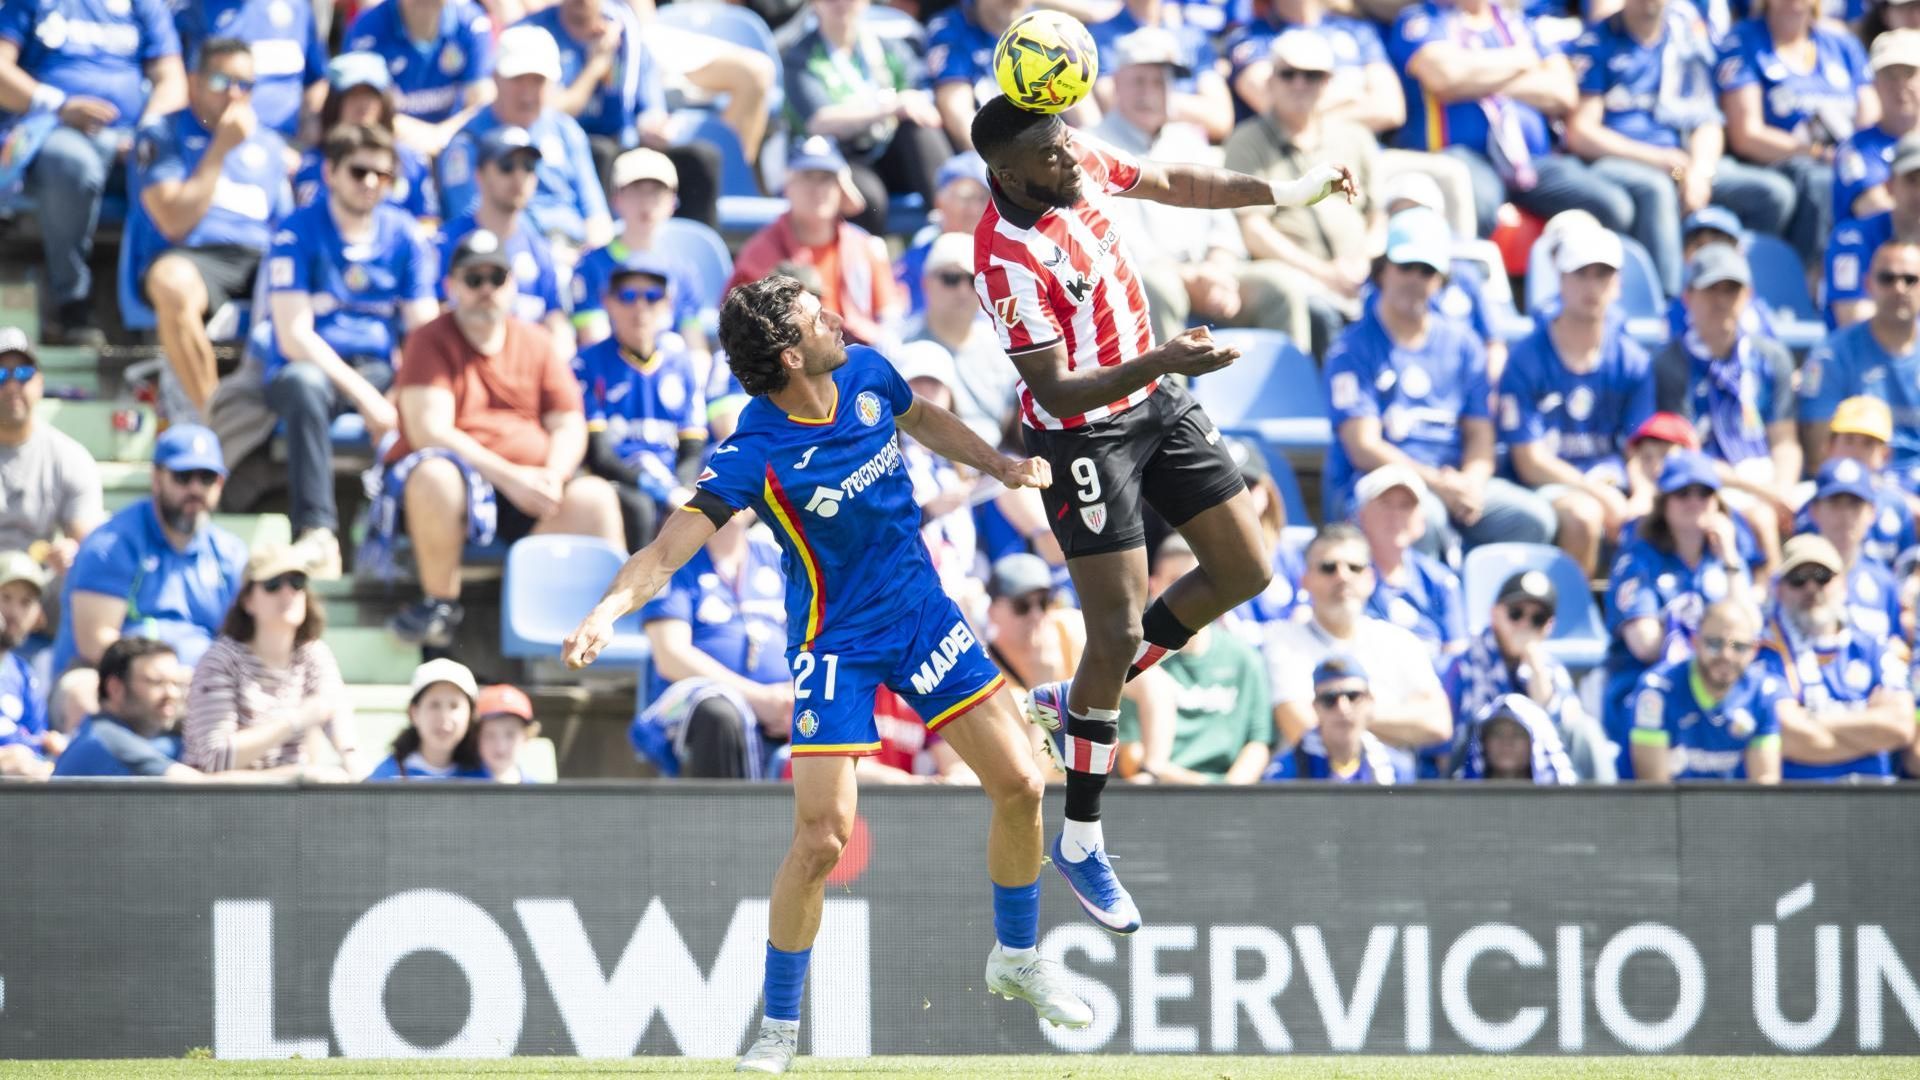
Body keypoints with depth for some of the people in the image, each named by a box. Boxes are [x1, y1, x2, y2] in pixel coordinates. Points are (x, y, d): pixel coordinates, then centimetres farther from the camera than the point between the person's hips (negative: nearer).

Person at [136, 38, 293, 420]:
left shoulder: (269, 145, 24)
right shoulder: (163, 135, 11)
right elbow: (174, 223, -3)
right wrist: (221, 148, -2)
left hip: (259, 259, 4)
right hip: (192, 257, -4)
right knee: (173, 284, -42)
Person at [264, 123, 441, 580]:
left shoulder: (404, 237, 7)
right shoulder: (298, 234, -5)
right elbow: (293, 336, -13)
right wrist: (365, 397, -22)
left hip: (380, 370, 3)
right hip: (312, 366, -3)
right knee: (305, 385, -40)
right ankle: (316, 532, -47)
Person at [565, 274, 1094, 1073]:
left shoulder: (866, 374, -8)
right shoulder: (755, 455, -25)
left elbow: (923, 420, 18)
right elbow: (669, 548, -33)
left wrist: (1003, 466, 12)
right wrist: (608, 610, -50)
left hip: (921, 610, 6)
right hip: (834, 641, -5)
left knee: (1018, 784, 3)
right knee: (822, 837, -15)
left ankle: (1017, 959, 28)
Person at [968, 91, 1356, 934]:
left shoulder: (1083, 162, -8)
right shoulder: (1008, 258, -30)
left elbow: (1170, 183, 14)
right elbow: (1057, 392, -30)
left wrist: (1287, 193, 22)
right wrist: (1163, 361, -41)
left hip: (1156, 404, 8)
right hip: (1084, 435, -8)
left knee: (1243, 572, 11)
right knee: (1119, 633, -9)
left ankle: (1078, 700, 26)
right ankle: (1080, 842, 6)